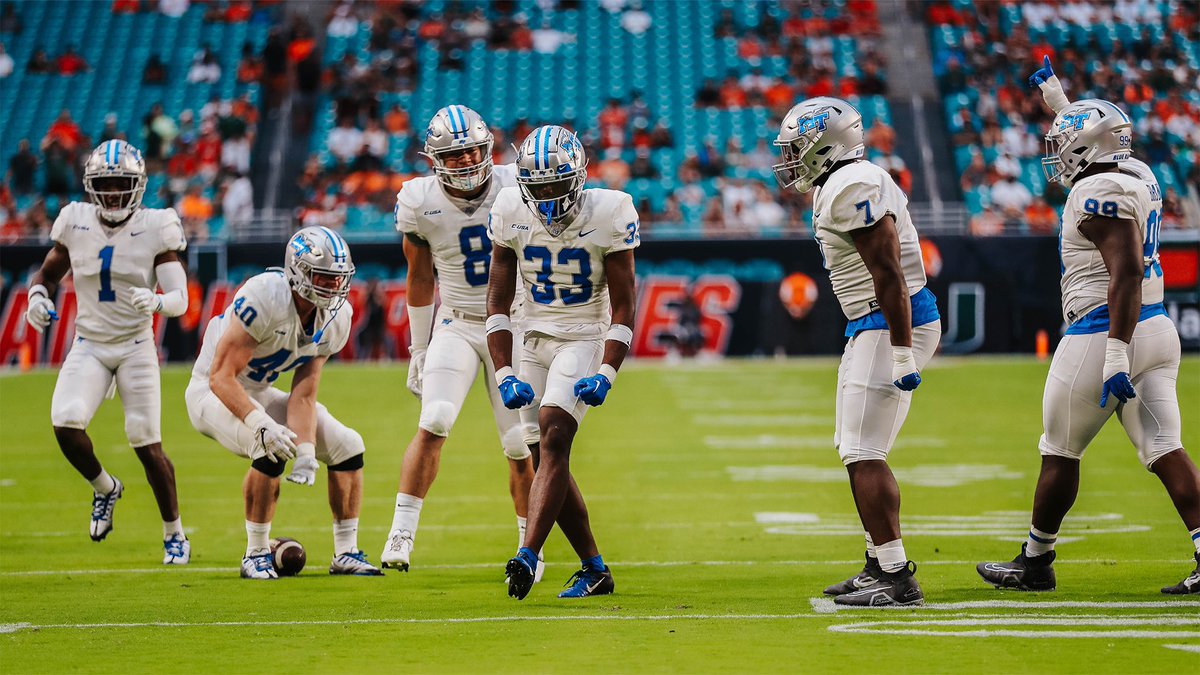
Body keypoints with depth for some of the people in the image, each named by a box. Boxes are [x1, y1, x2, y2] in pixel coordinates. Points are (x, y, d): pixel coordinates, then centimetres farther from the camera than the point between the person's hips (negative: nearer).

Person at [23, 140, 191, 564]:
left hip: (136, 348, -2)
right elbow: (47, 274, 13)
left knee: (147, 445, -5)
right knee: (65, 424, -21)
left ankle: (174, 534, 15)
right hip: (88, 346, 2)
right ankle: (105, 489, 9)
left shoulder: (155, 228, -11)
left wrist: (156, 302, -39)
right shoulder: (75, 224, -2)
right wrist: (38, 298, -9)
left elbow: (180, 298, -17)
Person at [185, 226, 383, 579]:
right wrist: (261, 425, -42)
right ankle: (256, 555, -17)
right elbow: (221, 376, -30)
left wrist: (307, 455, -22)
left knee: (347, 446, -1)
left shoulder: (336, 319, -9)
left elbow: (303, 397, -8)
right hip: (213, 391, -7)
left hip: (260, 394, 7)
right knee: (270, 450, -33)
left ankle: (346, 553, 10)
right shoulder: (265, 297, -31)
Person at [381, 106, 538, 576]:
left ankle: (529, 545, 16)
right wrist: (419, 349, 10)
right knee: (434, 425, -21)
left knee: (521, 447, 0)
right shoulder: (421, 202, -7)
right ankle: (401, 535, -17)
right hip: (456, 326, 0)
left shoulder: (515, 189, -10)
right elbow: (420, 278, 7)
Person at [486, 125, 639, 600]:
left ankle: (528, 556, -30)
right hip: (534, 338, 5)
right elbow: (498, 301, 0)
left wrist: (605, 374, -21)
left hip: (587, 338, -5)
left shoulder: (609, 214, -15)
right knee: (548, 457, 5)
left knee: (553, 440, -22)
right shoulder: (510, 211, -6)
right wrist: (504, 374, -9)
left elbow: (622, 306, -11)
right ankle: (595, 570, 16)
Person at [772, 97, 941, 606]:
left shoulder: (853, 189, -17)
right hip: (873, 329, 11)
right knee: (857, 453, 16)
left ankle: (897, 579, -11)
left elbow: (889, 275, -23)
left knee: (864, 456, -11)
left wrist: (901, 354, -25)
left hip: (890, 327, -11)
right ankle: (881, 565, 23)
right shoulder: (841, 187, 15)